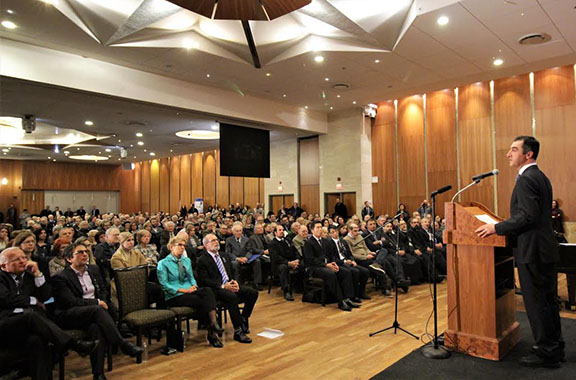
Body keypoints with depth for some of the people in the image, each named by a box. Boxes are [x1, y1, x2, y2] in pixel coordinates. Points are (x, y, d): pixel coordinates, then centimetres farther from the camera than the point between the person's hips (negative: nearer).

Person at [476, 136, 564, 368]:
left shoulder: (526, 179, -17)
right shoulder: (541, 177, 14)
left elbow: (528, 216, -24)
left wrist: (497, 228, -17)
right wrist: (503, 227, 21)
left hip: (532, 252, -10)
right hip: (546, 250, 10)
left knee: (536, 303, 1)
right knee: (548, 300, 18)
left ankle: (546, 353, 12)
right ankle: (555, 348, 31)